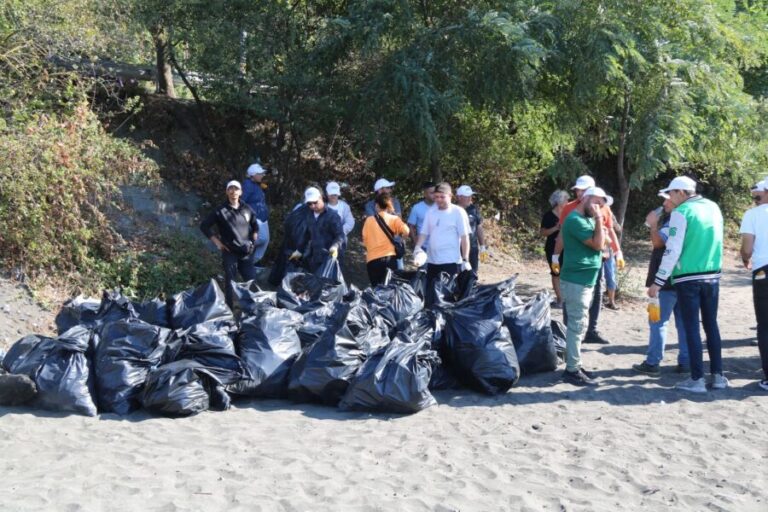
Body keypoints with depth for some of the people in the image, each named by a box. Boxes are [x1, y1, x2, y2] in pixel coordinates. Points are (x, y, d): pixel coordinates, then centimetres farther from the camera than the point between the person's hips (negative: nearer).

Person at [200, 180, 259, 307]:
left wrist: (253, 242, 13)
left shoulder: (247, 209, 7)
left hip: (246, 252, 4)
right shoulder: (221, 211, -4)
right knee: (230, 283, -6)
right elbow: (204, 226, 2)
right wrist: (217, 242, -3)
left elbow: (255, 226, 24)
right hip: (229, 252, -4)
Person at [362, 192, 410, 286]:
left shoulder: (369, 220, 5)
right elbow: (406, 231, -12)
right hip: (389, 257, -1)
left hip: (372, 259, 1)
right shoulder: (394, 219, 2)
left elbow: (365, 240, 8)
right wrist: (398, 234, 8)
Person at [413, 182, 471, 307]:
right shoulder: (431, 212, 10)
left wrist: (465, 260, -10)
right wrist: (418, 248, -9)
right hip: (432, 261, 5)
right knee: (430, 296, 10)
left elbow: (464, 237, -6)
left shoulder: (458, 212, -5)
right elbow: (424, 233, 11)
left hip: (451, 262, -5)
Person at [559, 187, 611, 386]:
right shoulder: (575, 220, -16)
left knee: (579, 325, 15)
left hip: (585, 281, 10)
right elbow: (598, 244, -20)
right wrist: (598, 220, -15)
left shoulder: (587, 219, 15)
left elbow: (600, 242, 16)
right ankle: (572, 371, -4)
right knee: (577, 326, -7)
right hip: (576, 281, -10)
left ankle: (574, 365, 22)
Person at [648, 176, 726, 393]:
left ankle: (697, 379, 2)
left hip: (688, 278, -6)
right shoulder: (713, 207, 8)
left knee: (692, 328, 1)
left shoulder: (682, 212, -10)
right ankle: (718, 376, 16)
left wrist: (658, 281, -11)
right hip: (712, 276, 6)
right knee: (711, 325, 14)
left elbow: (672, 250, -14)